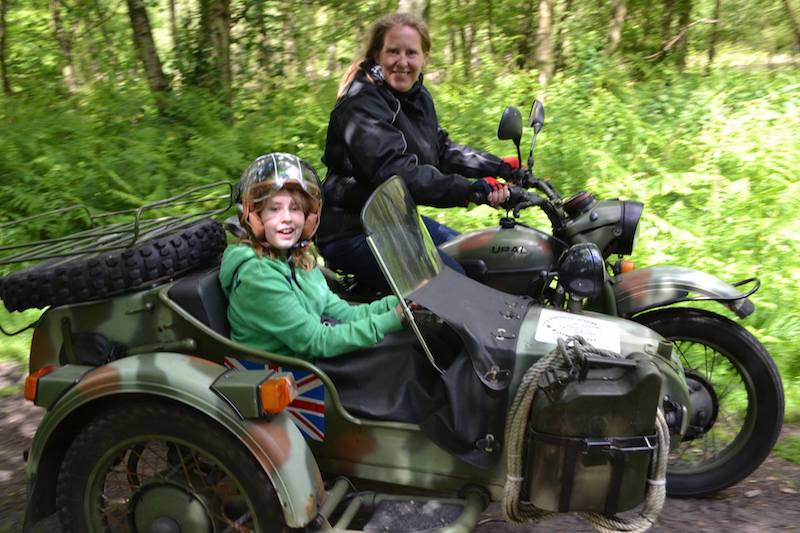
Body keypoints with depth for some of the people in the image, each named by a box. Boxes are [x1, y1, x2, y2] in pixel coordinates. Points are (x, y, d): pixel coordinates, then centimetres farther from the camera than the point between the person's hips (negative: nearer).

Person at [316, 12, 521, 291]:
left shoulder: (418, 98, 9)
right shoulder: (362, 104, -21)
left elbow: (442, 150, 17)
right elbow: (396, 171, -33)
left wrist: (500, 167, 8)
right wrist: (470, 189, -41)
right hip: (352, 233, -10)